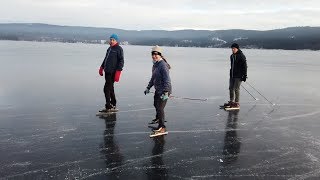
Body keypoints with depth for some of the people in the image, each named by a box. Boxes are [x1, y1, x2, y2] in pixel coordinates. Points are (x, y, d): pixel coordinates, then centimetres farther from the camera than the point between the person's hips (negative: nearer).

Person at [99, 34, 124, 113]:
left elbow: (121, 61, -13)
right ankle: (113, 106, 23)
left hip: (112, 73, -9)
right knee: (110, 89, 13)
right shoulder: (109, 48, 19)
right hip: (107, 72, 9)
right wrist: (102, 67, 26)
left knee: (107, 89, -11)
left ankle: (108, 107, -5)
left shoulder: (119, 49, -6)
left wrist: (118, 72, -20)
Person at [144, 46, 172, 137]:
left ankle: (162, 128, -11)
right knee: (156, 104, 27)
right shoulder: (155, 65, 10)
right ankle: (158, 118, 53)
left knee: (160, 107, -15)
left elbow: (167, 80, -27)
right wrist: (148, 87, 21)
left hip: (164, 90, -10)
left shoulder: (163, 65, -21)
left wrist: (165, 92, -33)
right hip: (158, 90, 10)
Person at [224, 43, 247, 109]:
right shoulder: (232, 56, 12)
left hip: (238, 76, -8)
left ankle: (237, 104, 2)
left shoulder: (241, 56, -11)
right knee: (231, 88, 11)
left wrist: (244, 75, -16)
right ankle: (231, 102, 22)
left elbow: (244, 66, -12)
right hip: (232, 75, 8)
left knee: (236, 89, -6)